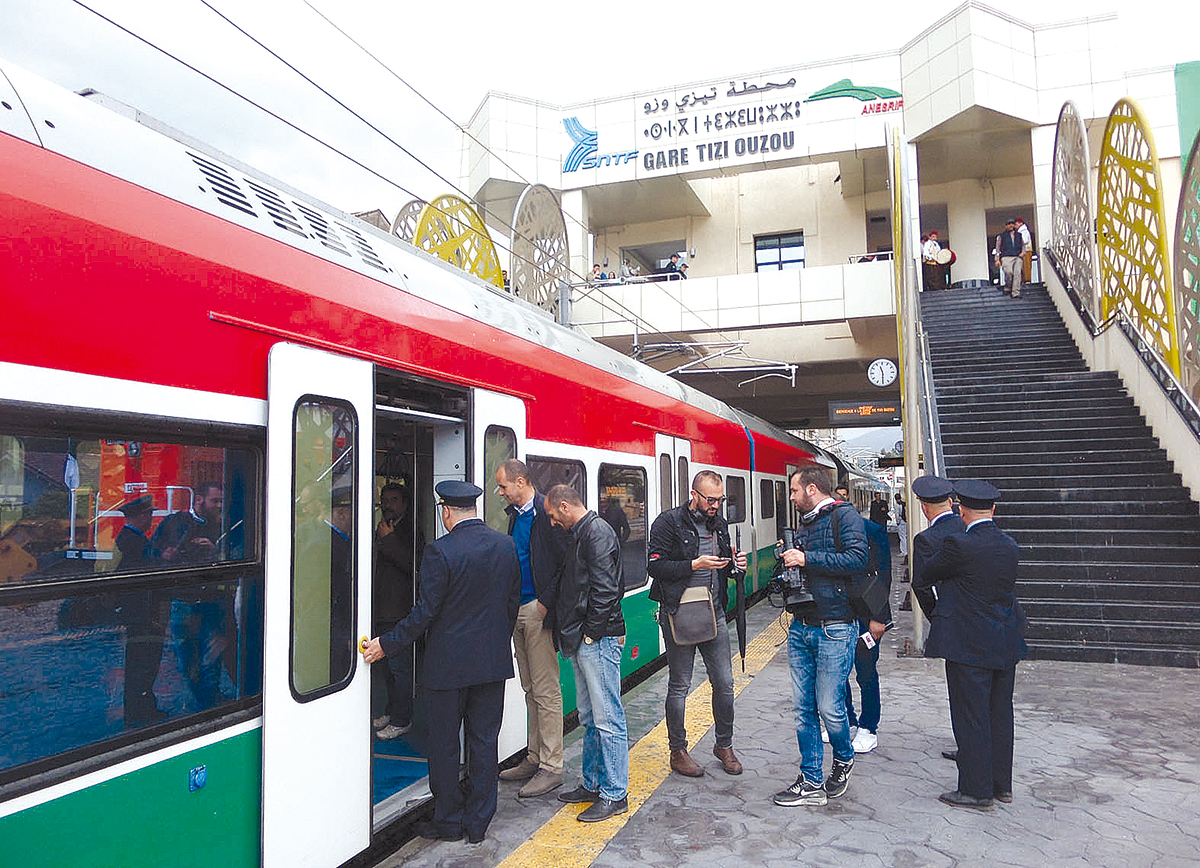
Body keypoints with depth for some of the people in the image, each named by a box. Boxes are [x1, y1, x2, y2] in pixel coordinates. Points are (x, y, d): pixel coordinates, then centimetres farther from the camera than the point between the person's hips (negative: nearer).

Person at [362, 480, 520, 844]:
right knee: (484, 741, 13)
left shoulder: (440, 551, -17)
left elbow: (425, 612, -17)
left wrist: (386, 644, -7)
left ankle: (448, 821, 23)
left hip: (448, 664, -5)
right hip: (493, 662, 5)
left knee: (444, 744, 11)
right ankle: (477, 823, 23)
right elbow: (513, 601, 8)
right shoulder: (506, 545, 0)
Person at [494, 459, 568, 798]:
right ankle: (534, 758, 25)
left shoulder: (546, 512, -14)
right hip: (517, 610, 9)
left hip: (538, 611, -9)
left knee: (546, 691, -1)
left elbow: (566, 563, -17)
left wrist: (546, 602, -16)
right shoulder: (515, 513, 13)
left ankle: (551, 767, 8)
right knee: (530, 689, 15)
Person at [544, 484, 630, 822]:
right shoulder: (579, 533, 17)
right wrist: (572, 634, 15)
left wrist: (592, 633, -15)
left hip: (598, 641, -10)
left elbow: (605, 589, -21)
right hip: (582, 642, 10)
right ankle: (593, 784, 29)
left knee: (607, 718, -2)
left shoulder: (597, 533, -14)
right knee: (589, 717, 17)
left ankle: (614, 794, 7)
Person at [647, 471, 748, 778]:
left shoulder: (719, 523, 11)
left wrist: (735, 566, -2)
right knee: (679, 686, 6)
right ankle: (678, 751, 21)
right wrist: (695, 564, -21)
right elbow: (656, 567, -14)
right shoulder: (669, 522, -9)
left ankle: (724, 744, 28)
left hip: (714, 614, 6)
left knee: (724, 683, 8)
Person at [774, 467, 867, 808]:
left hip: (834, 629, -7)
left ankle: (843, 759, 29)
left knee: (829, 708, 0)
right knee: (803, 708, 8)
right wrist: (789, 561, 3)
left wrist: (806, 559, -17)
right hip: (800, 627, 8)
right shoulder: (805, 523, 18)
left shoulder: (844, 515, -6)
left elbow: (857, 559, -20)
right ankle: (811, 783, 18)